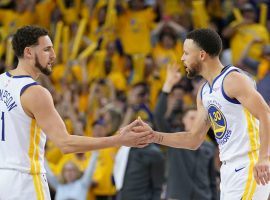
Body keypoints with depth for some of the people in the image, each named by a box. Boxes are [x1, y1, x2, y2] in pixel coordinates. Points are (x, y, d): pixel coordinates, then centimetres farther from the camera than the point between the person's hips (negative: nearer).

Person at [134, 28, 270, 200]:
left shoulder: (233, 80, -13)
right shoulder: (204, 92, 16)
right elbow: (194, 140, 21)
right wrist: (154, 136, 13)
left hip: (249, 168, -9)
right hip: (229, 170, 9)